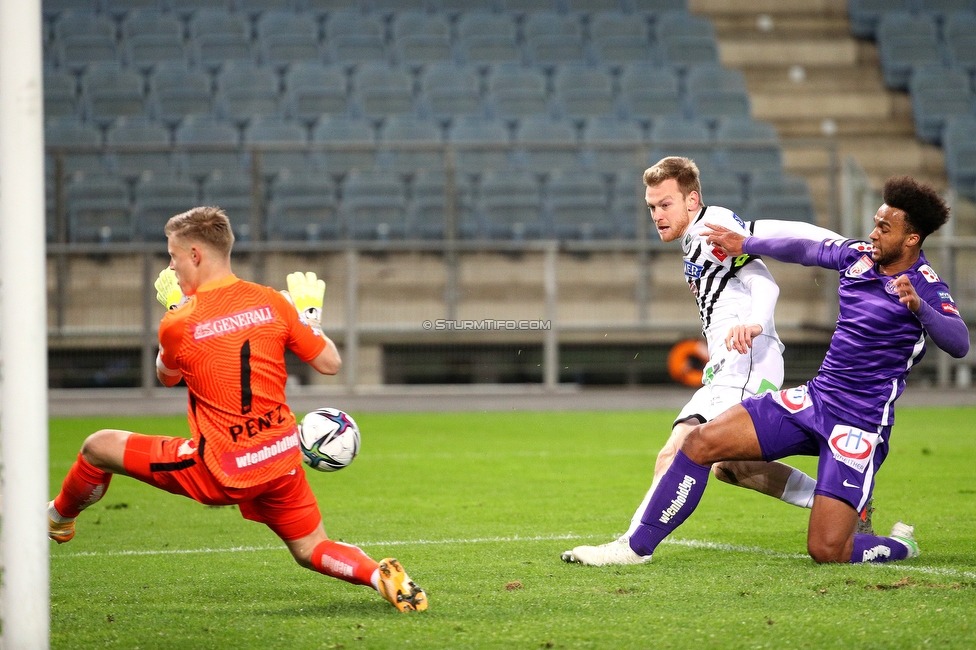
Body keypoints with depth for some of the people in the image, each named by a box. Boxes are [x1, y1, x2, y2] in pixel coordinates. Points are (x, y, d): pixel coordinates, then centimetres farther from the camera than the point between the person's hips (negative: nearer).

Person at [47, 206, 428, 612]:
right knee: (312, 552, 18)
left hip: (220, 473, -4)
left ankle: (59, 519, 37)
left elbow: (167, 377, 12)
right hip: (281, 460, 4)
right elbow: (330, 364, 3)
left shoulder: (177, 325, -11)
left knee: (99, 448, 10)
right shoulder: (273, 303, -3)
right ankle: (379, 575, -12)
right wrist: (310, 312, 20)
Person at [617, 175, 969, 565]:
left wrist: (918, 306, -47)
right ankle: (637, 547, 5)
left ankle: (899, 547, 17)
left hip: (861, 425, -7)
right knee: (702, 442, -5)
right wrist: (744, 245, 37)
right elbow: (805, 251, 26)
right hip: (814, 399, 7)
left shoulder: (925, 287, -13)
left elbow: (958, 345, -30)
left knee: (826, 550, -16)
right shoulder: (859, 255, 7)